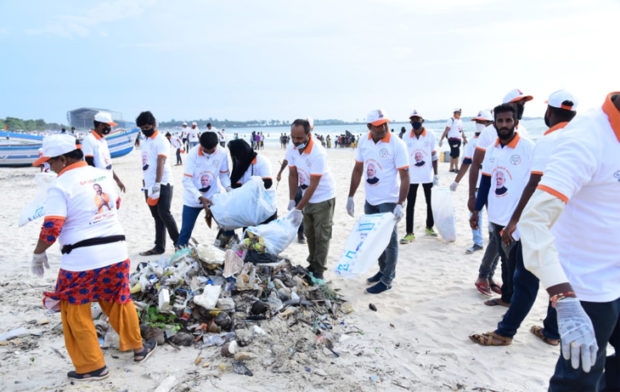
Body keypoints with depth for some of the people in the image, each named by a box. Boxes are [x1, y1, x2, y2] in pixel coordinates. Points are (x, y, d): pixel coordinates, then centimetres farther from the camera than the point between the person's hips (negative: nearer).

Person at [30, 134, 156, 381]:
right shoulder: (104, 175, 6)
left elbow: (51, 229, -16)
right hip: (116, 252, 7)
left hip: (82, 261, -6)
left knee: (75, 313, 12)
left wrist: (38, 254, 1)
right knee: (119, 301, 23)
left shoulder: (60, 187, -14)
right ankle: (137, 347, 35)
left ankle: (92, 367, 20)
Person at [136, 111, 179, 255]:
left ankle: (178, 243, 1)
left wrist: (157, 183, -28)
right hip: (149, 184, 8)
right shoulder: (145, 141, 16)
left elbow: (161, 163, -19)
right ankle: (159, 246, 16)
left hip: (162, 184, -8)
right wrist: (145, 181, 17)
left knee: (164, 214, -11)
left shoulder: (161, 140, -8)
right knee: (157, 216, 10)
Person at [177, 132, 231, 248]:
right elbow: (186, 181, -21)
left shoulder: (222, 153, -11)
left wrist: (229, 188, -20)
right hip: (193, 199, -2)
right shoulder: (192, 155, -19)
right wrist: (200, 198, -32)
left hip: (213, 197, 2)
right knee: (186, 229, 4)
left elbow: (224, 175, 1)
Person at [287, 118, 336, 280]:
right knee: (309, 233, 15)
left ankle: (318, 271, 7)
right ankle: (312, 265, 28)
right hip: (307, 198, 7)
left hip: (323, 198, -7)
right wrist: (292, 200, -3)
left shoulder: (318, 153, -29)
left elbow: (313, 185, -27)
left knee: (321, 235, -1)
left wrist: (298, 208, -26)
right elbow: (293, 175, 2)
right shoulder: (292, 150, -8)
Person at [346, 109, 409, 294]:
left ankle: (386, 280, 13)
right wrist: (350, 197, 9)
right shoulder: (364, 142, 1)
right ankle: (384, 270, 35)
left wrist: (400, 204, -24)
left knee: (389, 239, 2)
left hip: (388, 201, -6)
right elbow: (358, 170, 10)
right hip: (370, 200, 6)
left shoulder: (397, 144, -15)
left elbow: (404, 176, -17)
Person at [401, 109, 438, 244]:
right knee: (410, 205, -1)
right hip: (411, 177, 0)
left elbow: (434, 156, 1)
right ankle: (410, 233, 4)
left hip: (427, 176, 0)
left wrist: (436, 175, -2)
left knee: (430, 203, 11)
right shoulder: (406, 137, 0)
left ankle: (429, 227, 30)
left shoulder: (430, 136, -2)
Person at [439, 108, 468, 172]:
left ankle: (451, 168, 17)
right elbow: (446, 130, -12)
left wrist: (464, 139, 25)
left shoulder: (460, 121, 17)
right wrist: (441, 139, -16)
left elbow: (461, 131, 26)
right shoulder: (451, 120, -8)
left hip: (458, 139, 8)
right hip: (453, 139, -8)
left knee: (453, 154, 12)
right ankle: (456, 168, -8)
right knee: (456, 153, -11)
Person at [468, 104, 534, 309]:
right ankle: (506, 298, 33)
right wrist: (476, 211, 16)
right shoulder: (491, 150, 8)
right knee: (506, 262, 19)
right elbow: (485, 182, 15)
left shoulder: (529, 148, -10)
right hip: (497, 218, 6)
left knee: (518, 265, 2)